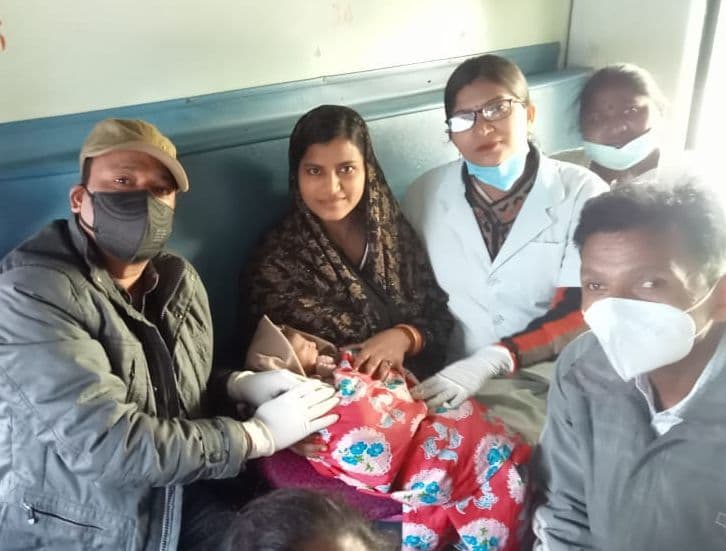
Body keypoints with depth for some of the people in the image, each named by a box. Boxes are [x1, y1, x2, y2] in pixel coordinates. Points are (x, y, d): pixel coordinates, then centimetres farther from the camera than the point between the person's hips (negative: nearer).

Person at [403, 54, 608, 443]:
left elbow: (577, 312, -10)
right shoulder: (425, 194, 6)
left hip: (550, 381, -3)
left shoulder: (582, 193, -3)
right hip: (448, 378, 3)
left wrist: (488, 362, -24)